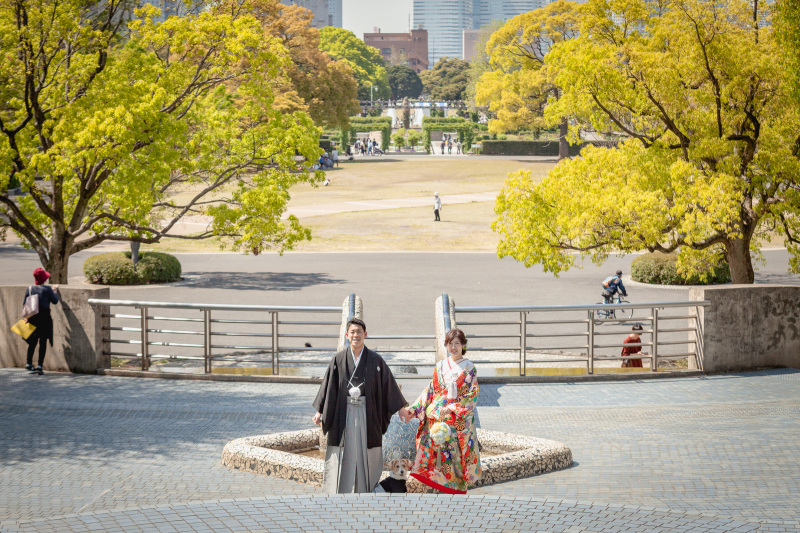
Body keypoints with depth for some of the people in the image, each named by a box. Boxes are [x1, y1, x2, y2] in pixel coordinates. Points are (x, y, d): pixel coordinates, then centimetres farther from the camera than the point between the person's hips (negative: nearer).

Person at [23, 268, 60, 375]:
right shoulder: (47, 289, -8)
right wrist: (55, 291, 17)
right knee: (43, 342, -1)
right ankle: (40, 365, -6)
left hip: (32, 318, 4)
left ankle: (29, 363, 19)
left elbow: (24, 304, 3)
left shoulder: (29, 289, 2)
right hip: (44, 318, -4)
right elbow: (55, 301, 2)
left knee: (33, 341, 16)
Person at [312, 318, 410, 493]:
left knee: (365, 451, 3)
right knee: (343, 452, 3)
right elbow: (328, 385, 3)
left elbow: (388, 384, 4)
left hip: (367, 412, 0)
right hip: (344, 412, 0)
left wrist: (401, 408, 5)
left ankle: (365, 489, 11)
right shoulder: (339, 359, 1)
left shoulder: (375, 360, 0)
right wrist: (320, 411, 0)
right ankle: (341, 490, 11)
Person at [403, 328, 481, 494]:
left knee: (455, 453, -4)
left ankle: (457, 486, 6)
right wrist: (413, 410, 5)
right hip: (437, 419, 4)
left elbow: (473, 395, -6)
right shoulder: (440, 366, 10)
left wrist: (452, 409, -15)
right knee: (435, 449, -2)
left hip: (459, 420, -4)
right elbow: (430, 391, 12)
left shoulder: (469, 368, -1)